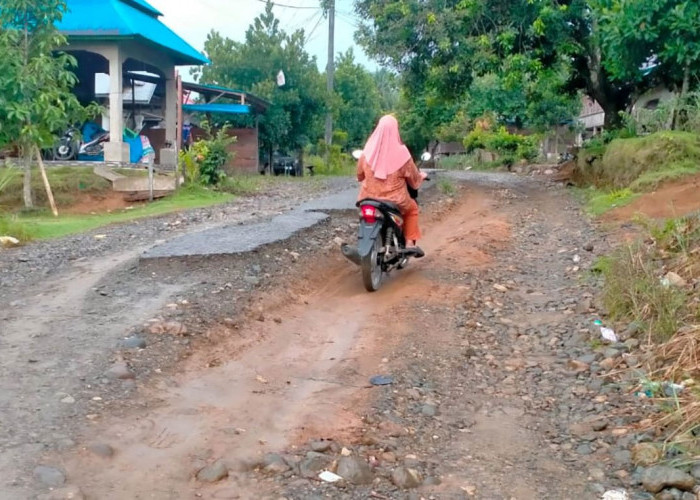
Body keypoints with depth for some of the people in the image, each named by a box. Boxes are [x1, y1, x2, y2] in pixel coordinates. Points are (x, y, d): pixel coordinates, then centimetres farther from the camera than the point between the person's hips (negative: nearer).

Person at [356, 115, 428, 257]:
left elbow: (360, 174, 9)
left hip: (369, 198, 2)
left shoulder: (368, 150, -6)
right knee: (412, 208, 28)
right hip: (395, 201, -2)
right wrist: (422, 176, 23)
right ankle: (410, 243, 17)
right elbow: (414, 179, 0)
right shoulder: (401, 152, -14)